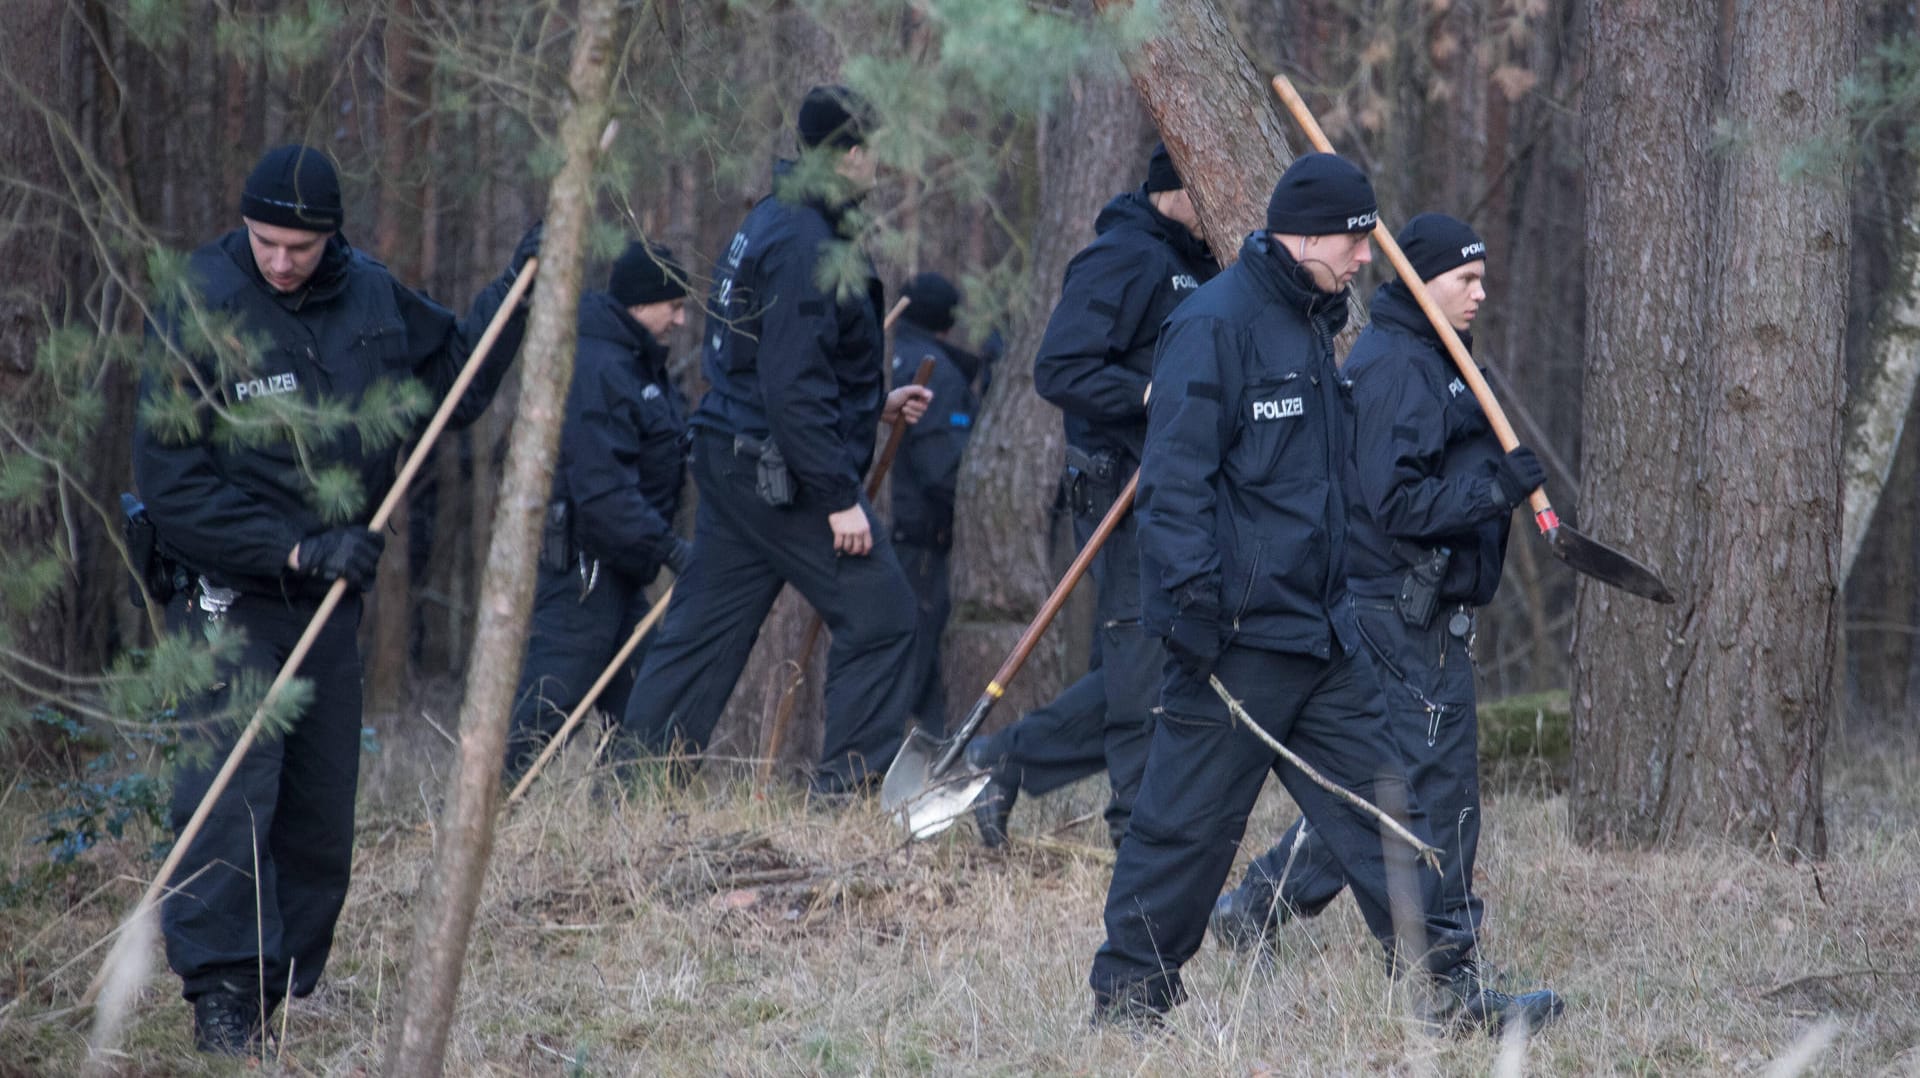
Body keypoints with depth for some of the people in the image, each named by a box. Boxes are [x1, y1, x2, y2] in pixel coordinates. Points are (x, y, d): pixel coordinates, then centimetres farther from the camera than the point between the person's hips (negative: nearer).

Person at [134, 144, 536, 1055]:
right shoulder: (198, 311, -14)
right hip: (228, 596, -5)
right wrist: (295, 549, -19)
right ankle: (220, 993, -14)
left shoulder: (372, 298, 2)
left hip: (331, 601, 5)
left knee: (321, 815, 9)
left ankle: (284, 994, 21)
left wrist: (519, 286, 9)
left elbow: (453, 376, 21)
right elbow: (170, 479, -15)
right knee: (232, 794, -17)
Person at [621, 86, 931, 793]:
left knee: (704, 631, 12)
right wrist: (839, 498, -22)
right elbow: (792, 388, -23)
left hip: (732, 462, 10)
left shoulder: (770, 225, 15)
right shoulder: (805, 247, -17)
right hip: (780, 475, -10)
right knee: (879, 615, -4)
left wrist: (875, 405, 25)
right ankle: (849, 783, -4)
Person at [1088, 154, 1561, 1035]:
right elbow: (1176, 483, -18)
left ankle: (1451, 991, 8)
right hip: (1238, 633, -9)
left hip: (1318, 629, 9)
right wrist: (1194, 611, -22)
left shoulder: (1309, 325, 17)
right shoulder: (1214, 326, -13)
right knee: (1188, 825, -2)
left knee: (1378, 805, 7)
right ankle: (1127, 998, 10)